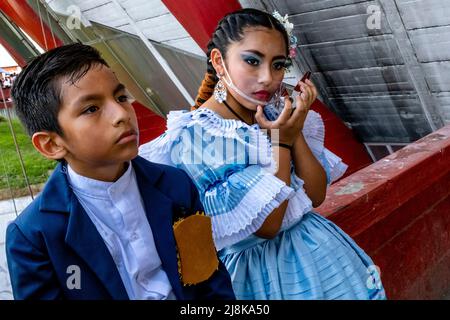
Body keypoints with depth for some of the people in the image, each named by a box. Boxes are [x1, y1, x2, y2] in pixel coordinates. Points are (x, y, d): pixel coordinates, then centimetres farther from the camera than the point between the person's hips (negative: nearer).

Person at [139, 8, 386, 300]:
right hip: (255, 269, -5)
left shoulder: (273, 115, -4)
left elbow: (316, 195, -4)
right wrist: (281, 142, -21)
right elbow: (267, 225, -20)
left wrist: (296, 130, -14)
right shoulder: (192, 137, -21)